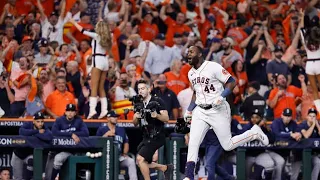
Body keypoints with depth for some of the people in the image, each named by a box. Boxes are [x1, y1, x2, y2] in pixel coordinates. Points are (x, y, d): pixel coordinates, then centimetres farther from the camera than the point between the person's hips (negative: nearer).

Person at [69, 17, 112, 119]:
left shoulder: (97, 36, -4)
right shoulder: (107, 38, 14)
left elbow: (83, 30, -3)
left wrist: (74, 22, 7)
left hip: (97, 60, -7)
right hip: (105, 60, 7)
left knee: (94, 87, -11)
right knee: (101, 88, 10)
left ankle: (92, 109, -21)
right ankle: (104, 109, 4)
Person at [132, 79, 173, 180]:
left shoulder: (157, 102, -7)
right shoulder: (139, 105, 12)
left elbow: (166, 119, -12)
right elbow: (135, 124, 11)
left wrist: (157, 115, -31)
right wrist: (136, 117, -11)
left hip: (157, 137, -8)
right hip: (146, 137, 8)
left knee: (140, 159, -19)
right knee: (142, 163, 11)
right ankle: (167, 168, 25)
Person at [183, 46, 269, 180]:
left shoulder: (213, 67, -13)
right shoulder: (191, 73, 10)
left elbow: (232, 82, -12)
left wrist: (221, 97, -25)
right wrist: (189, 110, 17)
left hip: (218, 110, -6)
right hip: (200, 111, 6)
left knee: (228, 145, -1)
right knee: (193, 144, -8)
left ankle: (255, 133, 22)